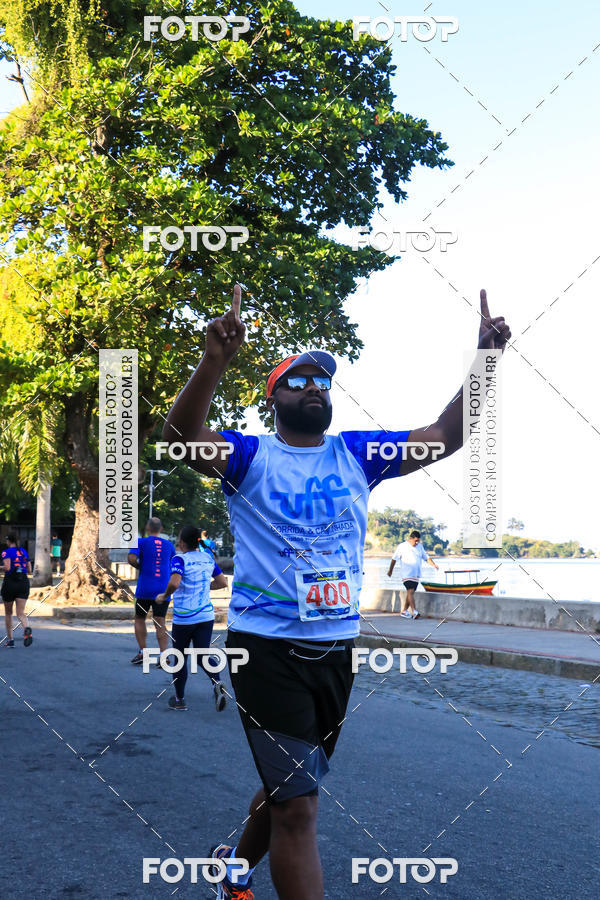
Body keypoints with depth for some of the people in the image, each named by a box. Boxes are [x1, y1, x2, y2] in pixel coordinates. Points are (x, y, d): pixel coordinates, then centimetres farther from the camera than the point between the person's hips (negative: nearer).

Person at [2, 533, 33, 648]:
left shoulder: (6, 552, -4)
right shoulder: (23, 551, 13)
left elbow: (7, 567, -18)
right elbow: (29, 571, 12)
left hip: (9, 583, -3)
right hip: (24, 583, 3)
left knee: (8, 613, 16)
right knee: (20, 613, -4)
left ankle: (10, 640, 21)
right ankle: (27, 628, -36)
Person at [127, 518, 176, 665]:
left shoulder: (142, 542, -2)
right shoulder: (169, 545, 9)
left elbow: (131, 559, -16)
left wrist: (139, 566, 4)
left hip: (145, 589, -2)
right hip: (163, 589, 2)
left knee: (140, 619, 14)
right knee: (160, 622, 0)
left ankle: (142, 652, 10)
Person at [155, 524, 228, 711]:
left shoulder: (179, 559, -12)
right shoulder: (208, 557, 6)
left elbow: (174, 583, -29)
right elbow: (222, 582, 12)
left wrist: (164, 596, -11)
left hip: (183, 618, -5)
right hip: (206, 616, 5)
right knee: (202, 656, 6)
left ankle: (179, 700, 23)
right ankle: (217, 683, -23)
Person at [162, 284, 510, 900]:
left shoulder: (356, 454, 7)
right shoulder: (251, 456, -5)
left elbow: (446, 435, 1)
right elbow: (181, 437, -24)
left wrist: (485, 359, -11)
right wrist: (214, 362, -41)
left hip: (336, 649, 5)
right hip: (268, 648, -5)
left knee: (290, 786, 22)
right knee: (297, 807, -9)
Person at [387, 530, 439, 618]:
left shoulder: (420, 546, 10)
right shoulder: (402, 547, -4)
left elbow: (426, 557, 11)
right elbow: (394, 558, 5)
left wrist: (434, 564, -7)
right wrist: (390, 570, 12)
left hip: (416, 575, 6)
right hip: (406, 574, -6)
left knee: (410, 593, 7)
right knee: (410, 591, -17)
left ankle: (404, 611, 17)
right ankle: (414, 612, -25)